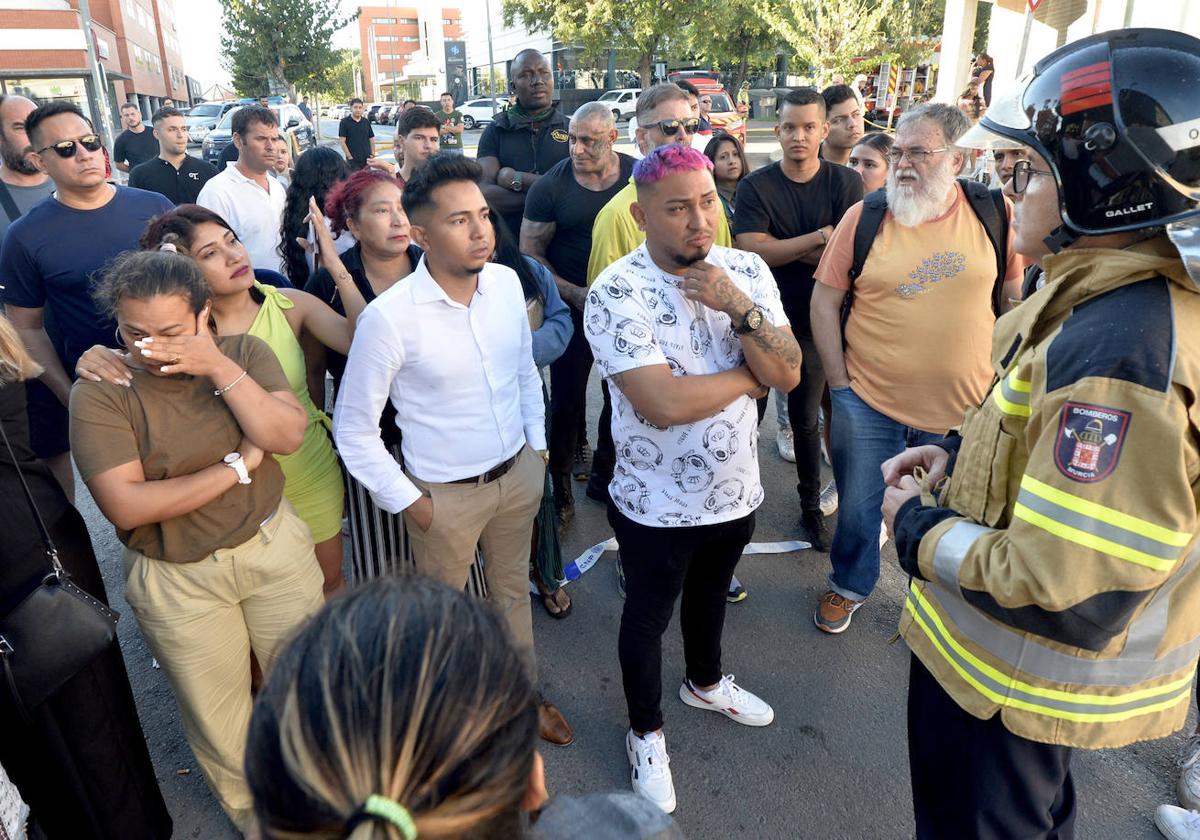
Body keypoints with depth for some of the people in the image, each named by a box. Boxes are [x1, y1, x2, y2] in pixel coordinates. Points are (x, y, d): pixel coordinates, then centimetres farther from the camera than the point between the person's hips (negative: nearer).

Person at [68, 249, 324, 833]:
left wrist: (219, 368, -27)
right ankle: (250, 814, 46)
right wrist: (238, 464, -20)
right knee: (218, 717, 16)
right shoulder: (99, 394, -15)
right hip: (178, 582, -2)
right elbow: (125, 506, -23)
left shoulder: (243, 352, -6)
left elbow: (288, 435, -18)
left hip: (275, 545, 2)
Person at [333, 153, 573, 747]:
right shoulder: (389, 317, -23)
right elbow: (353, 428, -13)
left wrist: (538, 444, 8)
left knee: (513, 591, 25)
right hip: (446, 495, -4)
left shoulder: (506, 282, -8)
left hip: (519, 472, 5)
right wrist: (405, 501, -11)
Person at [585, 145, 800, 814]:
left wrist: (738, 306, -25)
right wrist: (749, 377, -17)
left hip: (737, 489, 6)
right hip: (657, 504, -5)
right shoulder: (616, 293, -24)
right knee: (648, 617, 17)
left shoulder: (747, 270, -5)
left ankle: (706, 683, 58)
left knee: (711, 593, 29)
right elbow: (664, 404, -32)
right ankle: (647, 732, 43)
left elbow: (789, 373, -10)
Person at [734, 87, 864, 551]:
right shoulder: (755, 186, -6)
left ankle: (812, 508, 29)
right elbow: (752, 251, -19)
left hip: (812, 322, 1)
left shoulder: (845, 183, -3)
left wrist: (781, 247, -20)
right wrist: (819, 238, -21)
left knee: (806, 419, 12)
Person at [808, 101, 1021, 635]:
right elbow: (824, 301, -4)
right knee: (858, 509, 13)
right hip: (868, 403, -1)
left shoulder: (995, 214, -5)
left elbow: (1017, 296, 5)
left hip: (962, 408, 1)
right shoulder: (863, 216, -7)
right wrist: (840, 382, -6)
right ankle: (849, 586, 41)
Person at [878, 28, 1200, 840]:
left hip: (1012, 682, -9)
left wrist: (921, 528, -19)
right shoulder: (1114, 296, -2)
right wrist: (959, 455, 1)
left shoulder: (1118, 350, -35)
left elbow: (1067, 597, -34)